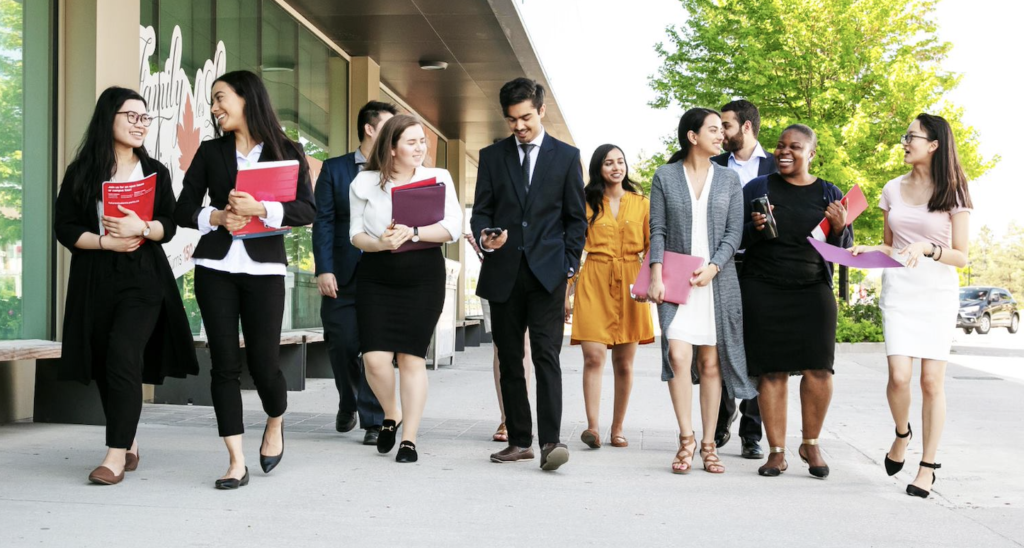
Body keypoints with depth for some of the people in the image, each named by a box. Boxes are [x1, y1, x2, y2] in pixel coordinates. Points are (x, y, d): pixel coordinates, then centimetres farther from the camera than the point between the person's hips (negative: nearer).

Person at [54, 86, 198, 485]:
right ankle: (129, 447, 18)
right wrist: (106, 242, -13)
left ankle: (116, 455, -15)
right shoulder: (81, 172, 6)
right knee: (104, 366, 4)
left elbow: (169, 226, 3)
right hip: (95, 281, 1)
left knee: (123, 358, -15)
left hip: (143, 279, -1)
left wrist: (141, 228, -17)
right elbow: (65, 228, 1)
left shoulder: (155, 172, 11)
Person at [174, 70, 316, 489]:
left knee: (262, 362, -2)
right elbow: (183, 210, 8)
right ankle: (237, 462, 4)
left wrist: (261, 209, -19)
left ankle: (275, 423, 32)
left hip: (264, 267, -2)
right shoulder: (209, 152, 11)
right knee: (224, 363, -2)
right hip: (215, 267, 2)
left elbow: (307, 210, -6)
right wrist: (216, 217, -11)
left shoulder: (287, 152, 4)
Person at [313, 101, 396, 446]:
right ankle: (348, 404, 29)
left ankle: (373, 422, 6)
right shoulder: (334, 170, 6)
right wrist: (324, 269, -10)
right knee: (341, 344, 3)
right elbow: (323, 221, 0)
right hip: (343, 275, 0)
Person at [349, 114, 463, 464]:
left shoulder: (438, 178, 4)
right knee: (375, 358, -9)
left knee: (412, 357, -2)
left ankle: (409, 439, 8)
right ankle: (391, 414, 21)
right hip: (376, 277, 1)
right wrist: (380, 243, -15)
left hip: (423, 276, 0)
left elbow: (452, 228, -5)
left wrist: (412, 232, -18)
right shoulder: (364, 182, 6)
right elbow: (356, 233, 6)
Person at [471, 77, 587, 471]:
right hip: (504, 272, 3)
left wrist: (568, 265, 0)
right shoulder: (492, 156, 12)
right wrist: (484, 237, -12)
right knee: (509, 360, 5)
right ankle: (519, 441, 13)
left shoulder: (566, 156, 8)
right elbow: (481, 211, 10)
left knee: (546, 355, -12)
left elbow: (576, 218, 9)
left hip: (547, 272, -2)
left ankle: (550, 440, -16)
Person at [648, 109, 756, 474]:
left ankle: (709, 444, 11)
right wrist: (656, 276, -8)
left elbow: (734, 232, 4)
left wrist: (712, 268, -11)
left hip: (717, 280, 2)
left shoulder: (729, 180, 9)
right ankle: (686, 437, -3)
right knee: (678, 354, -16)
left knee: (711, 361, 3)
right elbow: (657, 231, 2)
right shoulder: (665, 177, 5)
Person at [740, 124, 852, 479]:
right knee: (771, 371, -2)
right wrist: (755, 229, -13)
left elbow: (844, 250, 12)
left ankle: (811, 444, 11)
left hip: (812, 291, 1)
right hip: (762, 291, -1)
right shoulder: (758, 189, 7)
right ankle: (777, 451, 7)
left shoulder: (830, 195, 10)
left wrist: (839, 228, -8)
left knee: (818, 368, -9)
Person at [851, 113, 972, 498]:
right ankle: (902, 434, 19)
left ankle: (928, 465, 8)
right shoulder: (893, 189, 10)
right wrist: (868, 251, -3)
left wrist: (929, 248, -19)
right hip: (898, 290, 2)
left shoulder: (952, 193, 0)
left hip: (938, 293, -2)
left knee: (932, 380, -4)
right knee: (899, 375, -11)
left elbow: (962, 257, -2)